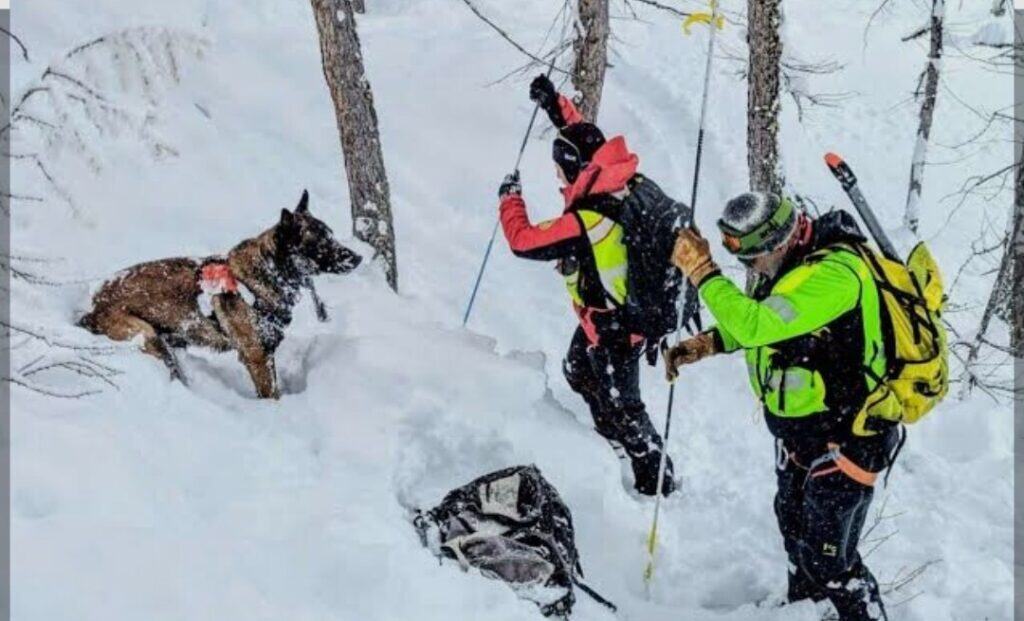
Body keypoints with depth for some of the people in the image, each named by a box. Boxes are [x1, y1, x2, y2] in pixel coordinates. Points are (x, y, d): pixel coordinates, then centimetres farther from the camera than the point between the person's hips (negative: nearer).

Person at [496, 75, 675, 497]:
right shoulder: (622, 183, -13)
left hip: (614, 330, -9)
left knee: (620, 405, 7)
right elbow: (585, 139, 6)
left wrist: (510, 197, -12)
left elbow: (522, 240, -28)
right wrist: (554, 102, 9)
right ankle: (623, 444, 49)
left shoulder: (586, 224, -37)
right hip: (622, 309, 9)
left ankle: (657, 482, 23)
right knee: (579, 372, 30)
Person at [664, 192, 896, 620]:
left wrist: (702, 272, -32)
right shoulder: (785, 260, -3)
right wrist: (706, 343, -3)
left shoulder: (833, 275, -33)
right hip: (795, 426, 10)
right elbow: (752, 320, 15)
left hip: (843, 437, -10)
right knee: (794, 526, 28)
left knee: (827, 558, -5)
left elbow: (754, 324, -40)